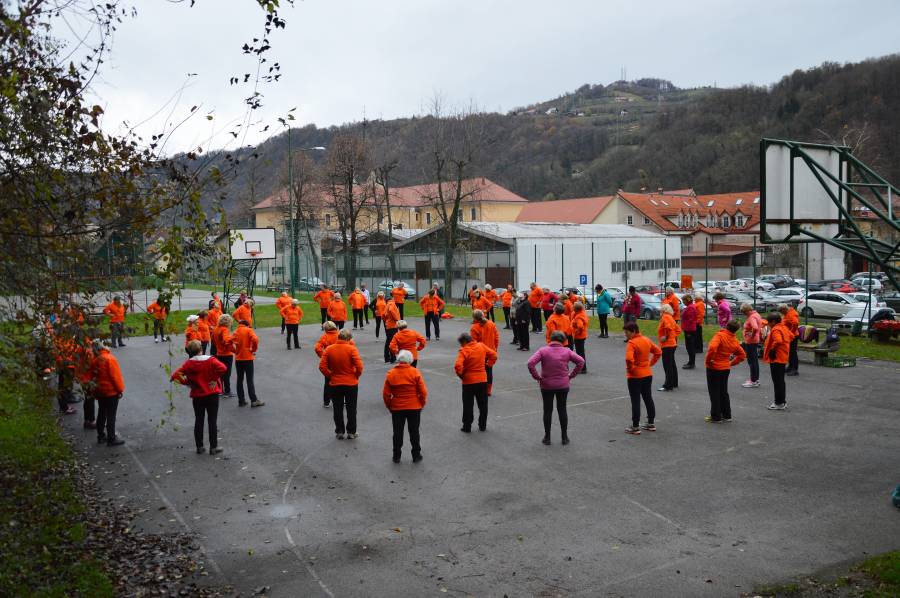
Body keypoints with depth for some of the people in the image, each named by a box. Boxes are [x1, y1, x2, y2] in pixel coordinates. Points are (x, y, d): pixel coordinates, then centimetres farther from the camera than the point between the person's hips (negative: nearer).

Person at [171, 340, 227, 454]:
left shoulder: (188, 363, -3)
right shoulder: (210, 360, -9)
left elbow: (176, 375, -11)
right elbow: (222, 368, -26)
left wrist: (187, 382, 0)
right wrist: (215, 379, -13)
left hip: (197, 396, 2)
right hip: (212, 394, -2)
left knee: (198, 421, 12)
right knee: (212, 421, 4)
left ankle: (200, 447, 16)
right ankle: (213, 447, 6)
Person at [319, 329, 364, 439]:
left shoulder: (329, 349, -5)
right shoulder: (351, 349, -14)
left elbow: (322, 367, -8)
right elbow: (359, 366, -19)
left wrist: (330, 376, 4)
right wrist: (356, 376, -1)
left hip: (334, 384, 2)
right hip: (351, 383, -2)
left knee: (338, 409, 13)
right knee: (351, 408, 11)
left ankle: (339, 432, 18)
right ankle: (351, 432, 17)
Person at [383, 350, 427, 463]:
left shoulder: (390, 373, -4)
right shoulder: (415, 372, -8)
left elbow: (386, 393, -3)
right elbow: (423, 391, -9)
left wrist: (389, 407, 10)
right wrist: (421, 404, 6)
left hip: (397, 408, 1)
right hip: (414, 407, -1)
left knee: (398, 432, 11)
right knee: (414, 432, 10)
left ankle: (396, 456, 16)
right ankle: (416, 455, 17)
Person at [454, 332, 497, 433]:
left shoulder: (464, 351, -17)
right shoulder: (481, 346, 0)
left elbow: (458, 366, -28)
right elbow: (493, 354, 9)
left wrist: (461, 375, -11)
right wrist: (488, 364, 14)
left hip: (469, 381, -4)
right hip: (482, 379, 5)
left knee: (468, 405, 8)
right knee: (483, 404, 15)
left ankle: (467, 427, 12)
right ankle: (483, 425, 22)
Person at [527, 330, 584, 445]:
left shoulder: (543, 350, -10)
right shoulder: (566, 351, -3)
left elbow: (530, 363, -20)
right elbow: (581, 361, -4)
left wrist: (537, 377, -9)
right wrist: (571, 375, 1)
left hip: (546, 385, -1)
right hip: (563, 385, 1)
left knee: (547, 411, 10)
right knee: (562, 410, 12)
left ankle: (547, 437, 15)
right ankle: (564, 437, 17)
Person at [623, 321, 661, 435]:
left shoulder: (632, 343, -20)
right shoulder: (646, 340, 5)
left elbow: (629, 359, -33)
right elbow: (658, 351, 14)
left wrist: (629, 369, -15)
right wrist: (651, 363, 12)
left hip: (635, 376, -8)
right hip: (648, 374, 8)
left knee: (635, 401, 0)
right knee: (648, 399, 15)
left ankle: (635, 427, 6)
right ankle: (651, 423, 24)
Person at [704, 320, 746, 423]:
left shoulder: (720, 335, -17)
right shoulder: (735, 341, 3)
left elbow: (712, 348, -32)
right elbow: (742, 355, 13)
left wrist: (708, 360, -19)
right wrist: (732, 363, 12)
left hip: (714, 368, -6)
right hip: (726, 368, 6)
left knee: (714, 393, 3)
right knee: (724, 392, 18)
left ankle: (716, 417, 7)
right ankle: (726, 415, 24)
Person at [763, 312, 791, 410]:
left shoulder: (775, 330, -18)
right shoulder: (784, 328, 11)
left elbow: (778, 341, -33)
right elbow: (791, 336, 23)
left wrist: (772, 349, -20)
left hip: (776, 359, -10)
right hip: (783, 358, 10)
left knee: (777, 381, -4)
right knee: (781, 381, 18)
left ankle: (779, 403, 0)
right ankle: (783, 401, 25)